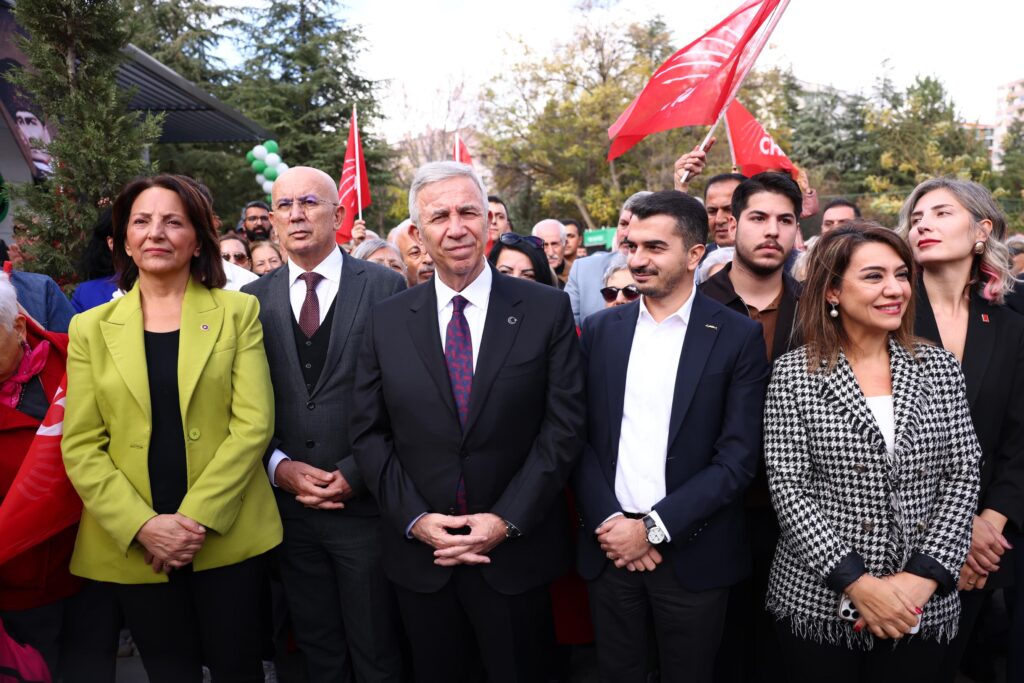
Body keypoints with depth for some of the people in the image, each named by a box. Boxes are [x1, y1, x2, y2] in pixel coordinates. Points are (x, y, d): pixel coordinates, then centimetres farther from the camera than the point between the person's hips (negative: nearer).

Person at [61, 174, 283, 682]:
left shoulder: (237, 312, 1)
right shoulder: (91, 328, 5)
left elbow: (252, 424, -7)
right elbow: (80, 447, 0)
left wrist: (196, 518, -15)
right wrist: (143, 525, -13)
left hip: (226, 535, -1)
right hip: (131, 544, 1)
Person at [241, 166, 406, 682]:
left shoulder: (385, 287, -5)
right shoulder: (254, 299, 5)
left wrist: (358, 474, -12)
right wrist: (279, 467, -8)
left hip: (365, 501, -3)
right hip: (288, 504, 3)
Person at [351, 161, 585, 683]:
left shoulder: (546, 310, -5)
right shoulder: (387, 321, 1)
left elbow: (564, 425, -8)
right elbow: (368, 432, 2)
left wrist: (506, 520, -14)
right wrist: (414, 518, -9)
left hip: (516, 552, -1)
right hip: (419, 552, 2)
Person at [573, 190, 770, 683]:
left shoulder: (739, 337, -6)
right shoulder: (600, 329, 4)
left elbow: (739, 457, -10)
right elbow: (580, 437, 2)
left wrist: (654, 527, -15)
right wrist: (607, 521, -10)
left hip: (692, 553, -2)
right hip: (609, 547, 3)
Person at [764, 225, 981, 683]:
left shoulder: (940, 367, 2)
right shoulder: (794, 373, -7)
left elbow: (963, 477, 0)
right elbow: (787, 489, -10)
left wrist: (923, 576, -11)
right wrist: (856, 582, -16)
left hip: (924, 605, 3)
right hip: (818, 602, -2)